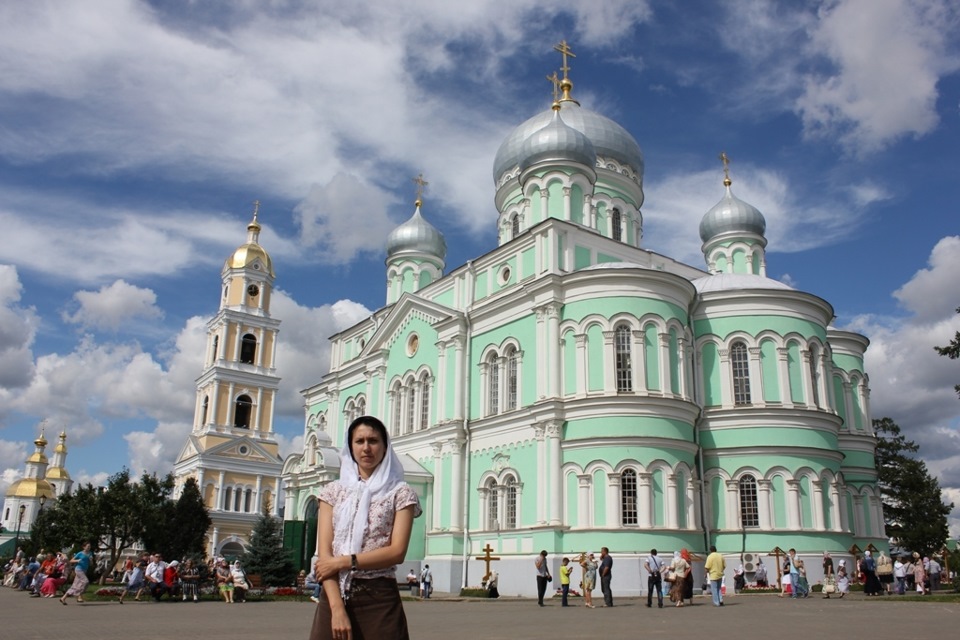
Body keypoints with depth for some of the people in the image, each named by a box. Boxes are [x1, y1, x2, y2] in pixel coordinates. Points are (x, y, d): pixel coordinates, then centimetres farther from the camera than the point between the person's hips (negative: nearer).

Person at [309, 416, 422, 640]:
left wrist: (344, 561, -12)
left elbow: (397, 552, -8)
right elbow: (324, 554, -1)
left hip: (379, 598, -2)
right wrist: (337, 607, -13)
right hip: (334, 596, 2)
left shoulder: (400, 493, 1)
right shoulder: (333, 491, 8)